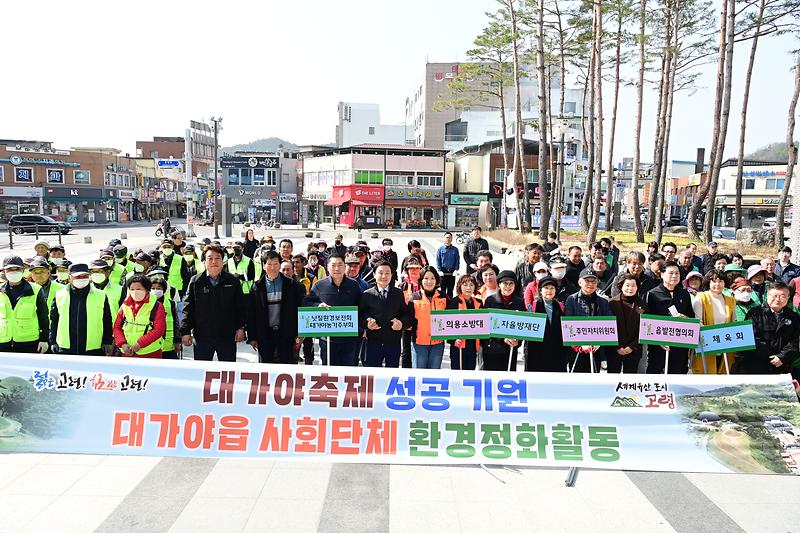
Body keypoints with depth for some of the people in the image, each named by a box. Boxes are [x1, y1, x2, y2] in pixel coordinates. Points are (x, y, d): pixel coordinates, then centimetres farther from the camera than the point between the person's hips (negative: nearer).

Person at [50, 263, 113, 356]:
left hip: (94, 351, -1)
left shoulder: (101, 296, 3)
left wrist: (107, 342, 3)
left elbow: (107, 322, 7)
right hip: (65, 350, 1)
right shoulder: (60, 296, 6)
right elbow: (53, 321, 13)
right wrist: (53, 342, 9)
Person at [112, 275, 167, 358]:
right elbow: (117, 327, 12)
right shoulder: (125, 305, 12)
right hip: (127, 353, 4)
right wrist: (122, 344, -4)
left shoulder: (157, 306, -3)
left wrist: (139, 344, -16)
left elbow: (158, 330, -10)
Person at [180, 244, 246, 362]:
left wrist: (240, 328, -1)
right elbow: (188, 308, 2)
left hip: (227, 336, 0)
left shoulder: (233, 281, 2)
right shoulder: (196, 281, 2)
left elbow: (240, 307, 4)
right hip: (202, 336, 0)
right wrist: (185, 331, -2)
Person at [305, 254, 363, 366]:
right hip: (327, 338, 0)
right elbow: (306, 303, 7)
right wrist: (318, 306, -13)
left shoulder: (354, 285, 6)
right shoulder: (319, 286, 3)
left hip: (350, 338, 0)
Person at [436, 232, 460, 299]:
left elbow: (457, 261, 6)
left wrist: (455, 270, -7)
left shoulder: (455, 249, 8)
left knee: (450, 290, 8)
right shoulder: (440, 249, 4)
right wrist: (440, 271, -9)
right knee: (442, 289, 0)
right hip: (443, 272, -1)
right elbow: (437, 261, 2)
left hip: (452, 273, 1)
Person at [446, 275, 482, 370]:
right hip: (458, 343, -5)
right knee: (458, 369, -2)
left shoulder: (478, 303, 12)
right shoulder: (453, 301, -6)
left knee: (471, 369, 11)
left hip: (473, 343, 6)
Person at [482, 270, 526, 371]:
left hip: (511, 348, 2)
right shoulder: (490, 300, -1)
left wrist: (517, 340, -9)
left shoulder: (519, 302, 7)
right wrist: (503, 338, -16)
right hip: (491, 347, -2)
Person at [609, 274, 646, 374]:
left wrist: (632, 347, -7)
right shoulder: (612, 303, -3)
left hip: (634, 350, 2)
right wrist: (617, 347, -9)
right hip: (613, 350, -1)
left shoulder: (642, 305, 4)